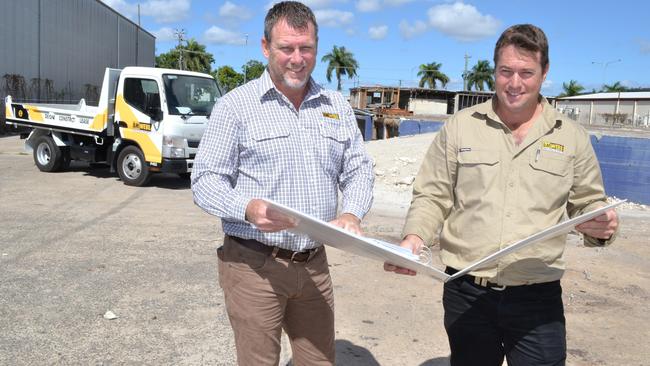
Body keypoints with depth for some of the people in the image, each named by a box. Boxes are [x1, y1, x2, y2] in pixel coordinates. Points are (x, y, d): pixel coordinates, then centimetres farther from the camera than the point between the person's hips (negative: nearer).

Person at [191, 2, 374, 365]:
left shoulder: (337, 106, 9)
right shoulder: (236, 105, -5)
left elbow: (358, 169, 10)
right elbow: (206, 180, -7)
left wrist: (352, 214, -11)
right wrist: (248, 208, -27)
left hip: (314, 264, 4)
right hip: (254, 265, -4)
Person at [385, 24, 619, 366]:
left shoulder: (572, 137, 4)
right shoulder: (459, 127, 1)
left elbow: (587, 203, 11)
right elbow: (432, 196, 2)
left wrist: (599, 227, -12)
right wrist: (414, 237, -16)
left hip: (538, 298, 0)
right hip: (466, 292, 0)